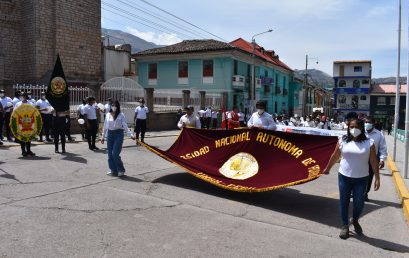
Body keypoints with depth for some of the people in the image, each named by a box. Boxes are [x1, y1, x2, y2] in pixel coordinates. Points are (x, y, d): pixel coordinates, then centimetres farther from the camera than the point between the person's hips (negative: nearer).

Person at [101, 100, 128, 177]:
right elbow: (105, 126, 14)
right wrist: (103, 137, 16)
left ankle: (121, 170, 7)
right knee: (110, 154, 6)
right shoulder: (108, 114, 7)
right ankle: (113, 171, 18)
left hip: (118, 134, -5)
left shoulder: (121, 115, -6)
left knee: (115, 153, -10)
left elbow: (125, 126, -10)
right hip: (110, 134, 5)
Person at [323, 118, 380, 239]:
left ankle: (355, 221, 36)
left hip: (361, 179, -1)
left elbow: (373, 161, -4)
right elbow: (335, 156, 9)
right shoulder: (343, 141, -1)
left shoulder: (369, 143, -5)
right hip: (344, 177, 1)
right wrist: (327, 168, 16)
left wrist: (377, 178, -6)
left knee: (359, 203, 5)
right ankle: (345, 226, 23)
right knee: (344, 202, 8)